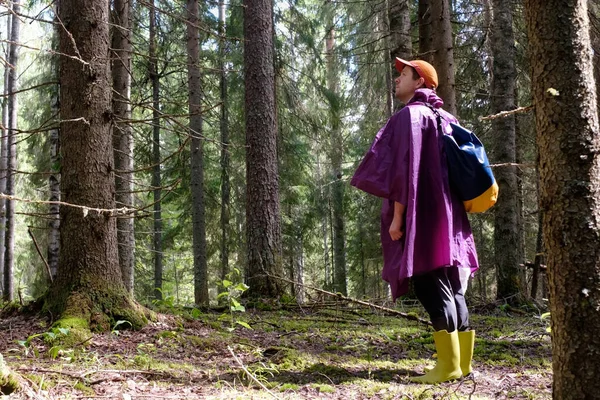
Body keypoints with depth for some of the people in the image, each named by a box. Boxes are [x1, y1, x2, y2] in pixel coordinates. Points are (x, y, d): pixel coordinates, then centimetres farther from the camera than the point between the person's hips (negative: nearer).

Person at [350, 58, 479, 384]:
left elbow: (405, 168, -16)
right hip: (444, 214, 9)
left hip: (420, 215, -9)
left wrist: (397, 216, -15)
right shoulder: (442, 119, 21)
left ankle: (449, 366, -9)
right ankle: (462, 363, 11)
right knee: (450, 288, 8)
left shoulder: (409, 116, -7)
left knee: (430, 287, -9)